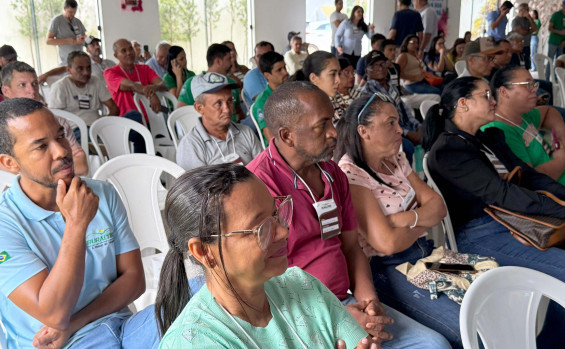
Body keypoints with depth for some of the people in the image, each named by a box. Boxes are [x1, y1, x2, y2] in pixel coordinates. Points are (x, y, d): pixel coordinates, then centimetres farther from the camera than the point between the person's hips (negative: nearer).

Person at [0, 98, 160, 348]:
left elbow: (134, 278, 3)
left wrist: (70, 326, -9)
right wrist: (76, 224, -23)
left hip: (122, 325, 6)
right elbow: (54, 315, -18)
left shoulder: (104, 194, 4)